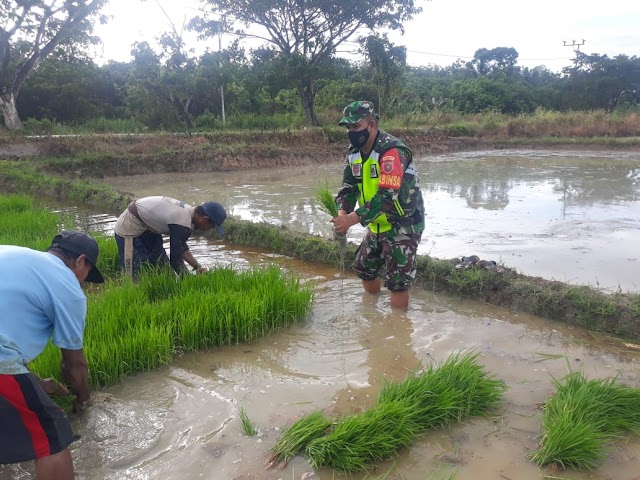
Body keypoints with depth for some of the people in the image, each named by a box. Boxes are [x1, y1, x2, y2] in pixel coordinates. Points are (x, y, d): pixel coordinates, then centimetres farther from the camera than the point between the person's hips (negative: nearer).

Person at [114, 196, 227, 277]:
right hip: (130, 227, -10)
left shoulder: (188, 210, -3)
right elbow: (175, 259, -26)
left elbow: (181, 247, 9)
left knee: (163, 267, 9)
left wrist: (197, 266, 2)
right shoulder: (182, 224, -31)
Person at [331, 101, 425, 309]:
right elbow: (348, 186, 0)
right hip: (378, 225, 9)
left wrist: (354, 218, -39)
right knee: (365, 270, 18)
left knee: (398, 282, -7)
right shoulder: (354, 152, 2)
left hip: (403, 224, -8)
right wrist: (342, 213, -21)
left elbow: (387, 196, -33)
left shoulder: (392, 151, -26)